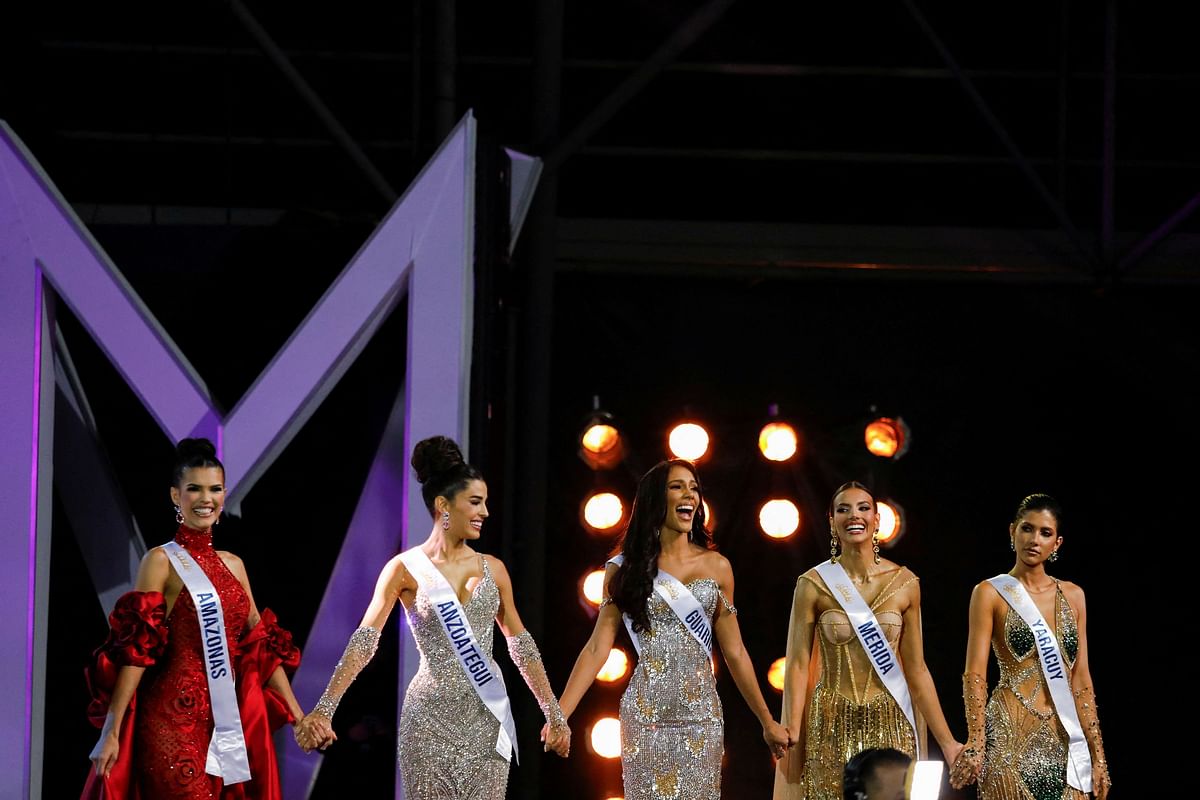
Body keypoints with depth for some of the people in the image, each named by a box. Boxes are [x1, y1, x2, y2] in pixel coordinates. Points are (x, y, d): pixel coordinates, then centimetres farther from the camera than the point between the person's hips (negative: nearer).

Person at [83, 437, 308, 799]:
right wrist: (111, 731, -17)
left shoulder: (233, 565, 14)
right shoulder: (161, 561, -3)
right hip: (175, 724, -6)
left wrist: (298, 717, 11)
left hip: (233, 723, 6)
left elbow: (262, 647, 16)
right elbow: (136, 651, -11)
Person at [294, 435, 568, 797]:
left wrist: (554, 714, 9)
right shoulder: (405, 569, -3)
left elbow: (522, 645, 13)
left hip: (487, 718, 3)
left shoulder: (492, 568, 8)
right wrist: (324, 709, -21)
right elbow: (363, 641, -11)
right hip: (431, 717, -3)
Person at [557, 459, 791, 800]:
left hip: (701, 716, 1)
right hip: (646, 716, -1)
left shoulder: (717, 567, 5)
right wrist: (560, 714, -11)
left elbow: (734, 653, 10)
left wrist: (768, 722, 11)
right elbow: (598, 647, -2)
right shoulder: (625, 567, 2)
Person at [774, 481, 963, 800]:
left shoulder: (904, 584, 2)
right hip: (832, 726, -1)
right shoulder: (813, 584, -3)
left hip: (890, 726, 1)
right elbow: (798, 666, -5)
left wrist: (947, 742, 2)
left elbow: (916, 670, 5)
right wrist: (792, 739, -13)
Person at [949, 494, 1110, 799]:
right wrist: (975, 744, -19)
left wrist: (1097, 754, 6)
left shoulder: (1072, 596, 12)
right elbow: (975, 675, -7)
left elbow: (1081, 681, 12)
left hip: (1063, 740, 4)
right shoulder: (991, 593, 0)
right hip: (1011, 736, -4)